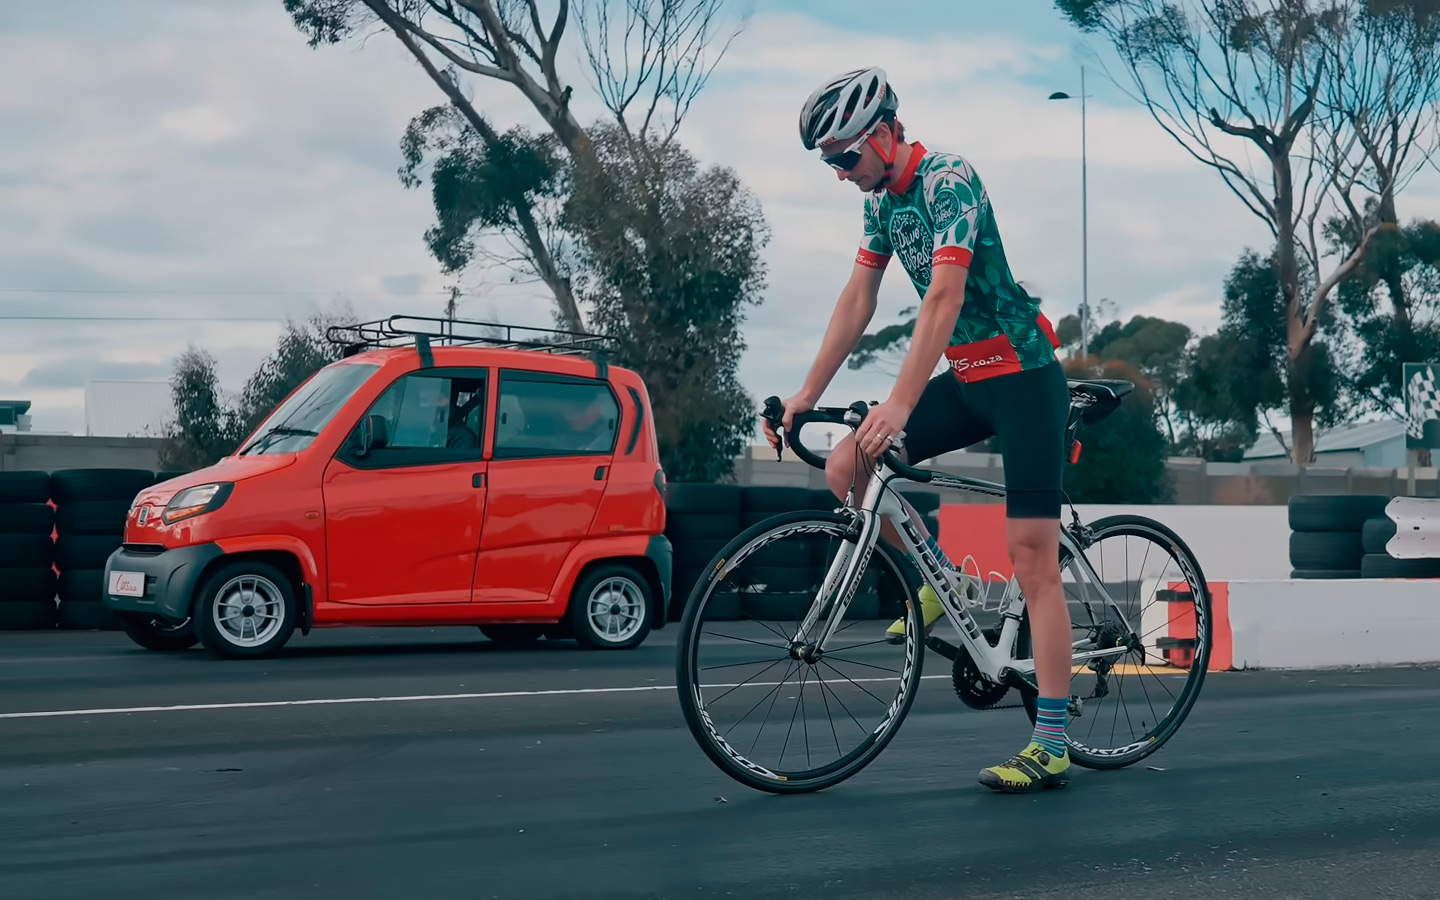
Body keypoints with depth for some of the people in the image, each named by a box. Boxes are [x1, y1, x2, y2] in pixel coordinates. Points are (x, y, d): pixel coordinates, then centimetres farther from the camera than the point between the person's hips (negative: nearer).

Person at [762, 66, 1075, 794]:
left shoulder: (949, 181, -19)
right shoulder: (881, 199, 7)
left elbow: (945, 296, -29)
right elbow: (858, 299, 9)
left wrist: (899, 405, -36)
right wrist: (807, 394, 3)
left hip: (1023, 376, -8)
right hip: (965, 378, 8)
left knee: (1032, 560, -10)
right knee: (844, 470, -6)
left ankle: (1050, 746, -8)